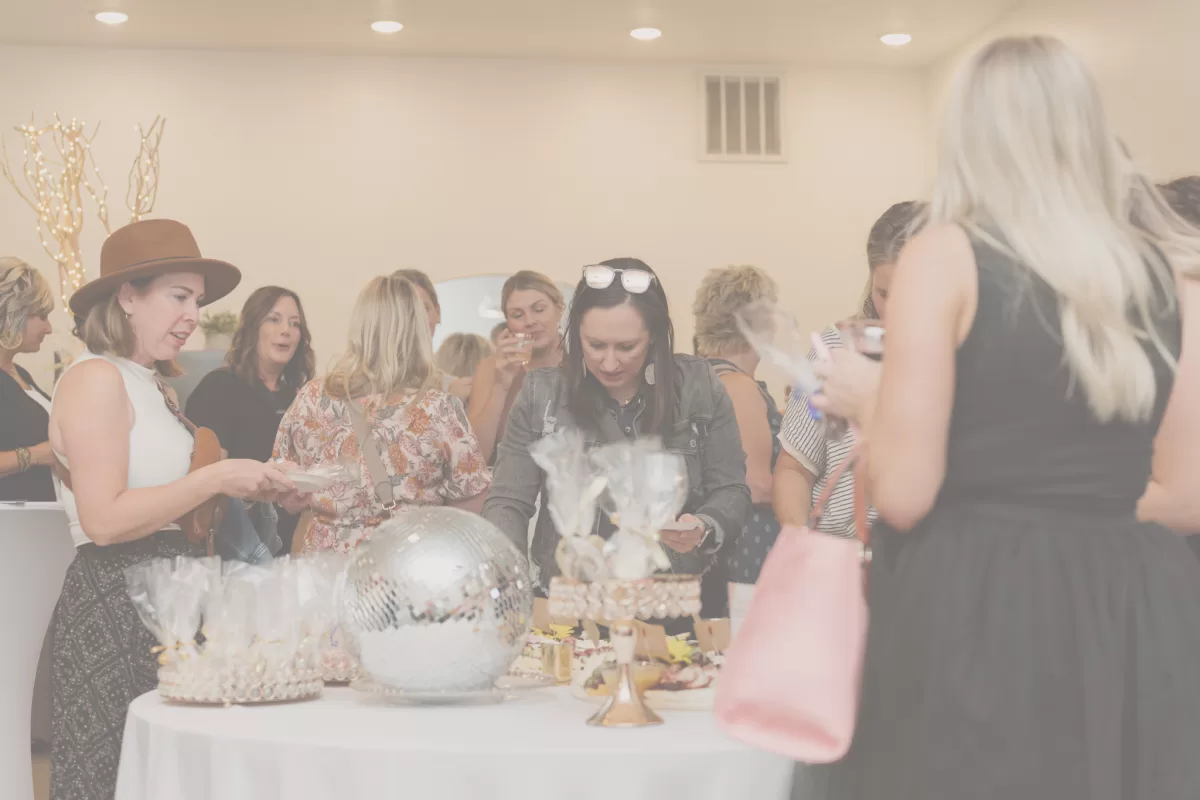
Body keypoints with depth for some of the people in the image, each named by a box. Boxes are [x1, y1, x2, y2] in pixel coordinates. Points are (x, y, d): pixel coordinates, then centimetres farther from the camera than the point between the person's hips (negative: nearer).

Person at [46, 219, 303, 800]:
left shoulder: (153, 387, 16)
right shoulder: (96, 379, -11)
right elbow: (105, 520, -19)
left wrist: (255, 488, 3)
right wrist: (216, 478, -16)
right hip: (113, 600, -9)